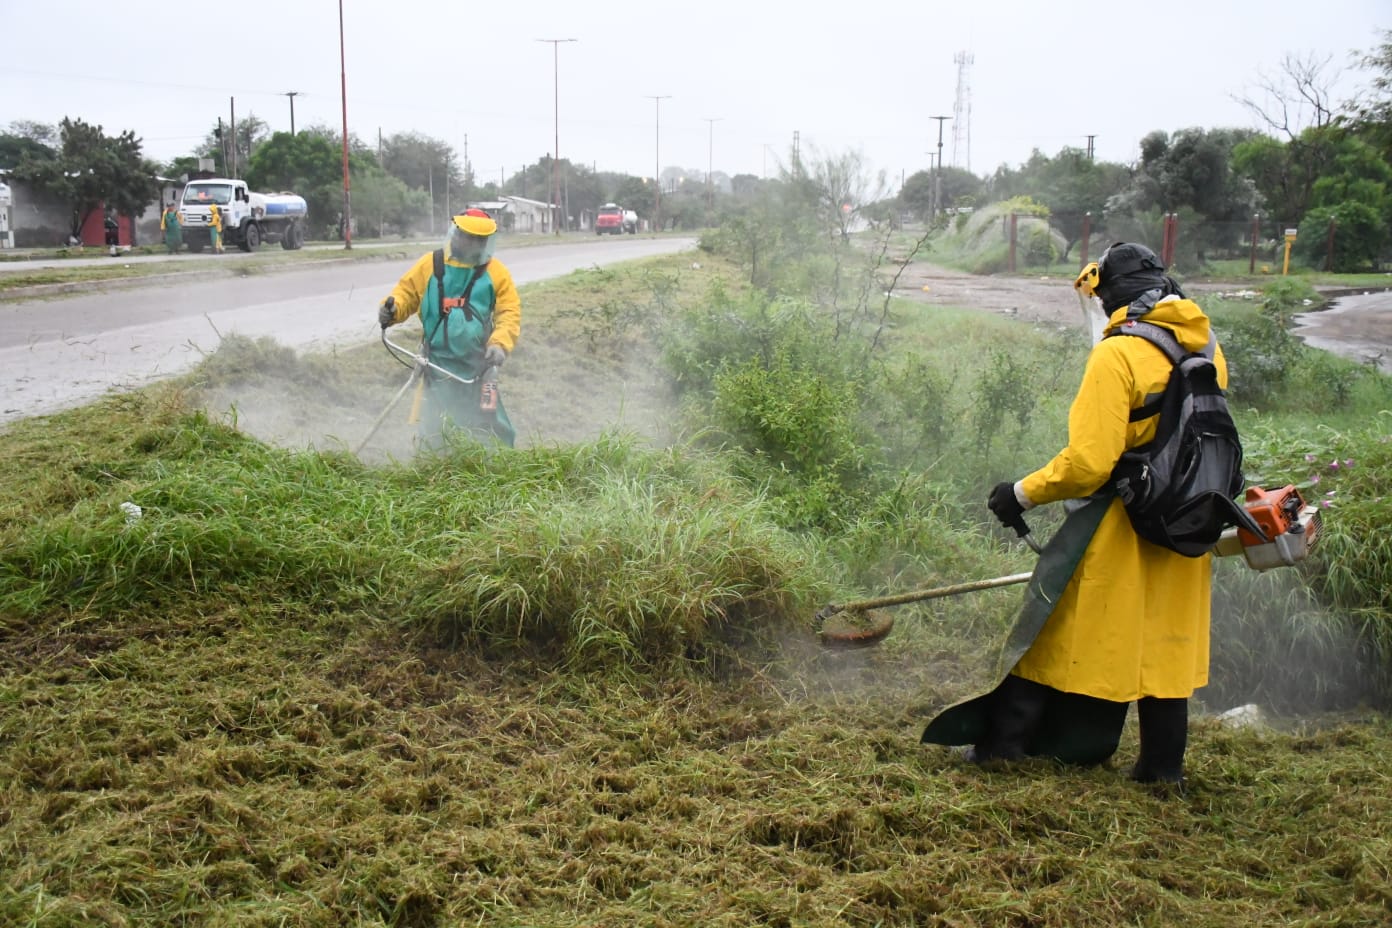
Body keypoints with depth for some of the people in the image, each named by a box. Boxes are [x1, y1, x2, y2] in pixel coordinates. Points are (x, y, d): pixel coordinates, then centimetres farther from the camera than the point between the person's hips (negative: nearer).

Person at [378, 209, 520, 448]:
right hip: (438, 364, 0)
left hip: (478, 366, 0)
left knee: (489, 425, 5)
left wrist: (500, 343, -21)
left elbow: (510, 313, -5)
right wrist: (392, 309, -15)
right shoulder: (430, 265, 0)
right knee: (433, 433, 2)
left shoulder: (495, 272, -1)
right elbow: (406, 292, 8)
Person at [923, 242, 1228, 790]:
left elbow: (1088, 462, -23)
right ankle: (1164, 766, 24)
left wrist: (1024, 493, -11)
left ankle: (1001, 746, 13)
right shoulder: (1207, 350, 5)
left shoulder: (1118, 355, -18)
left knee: (1054, 628, 5)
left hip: (1116, 529, -7)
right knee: (1167, 641, 16)